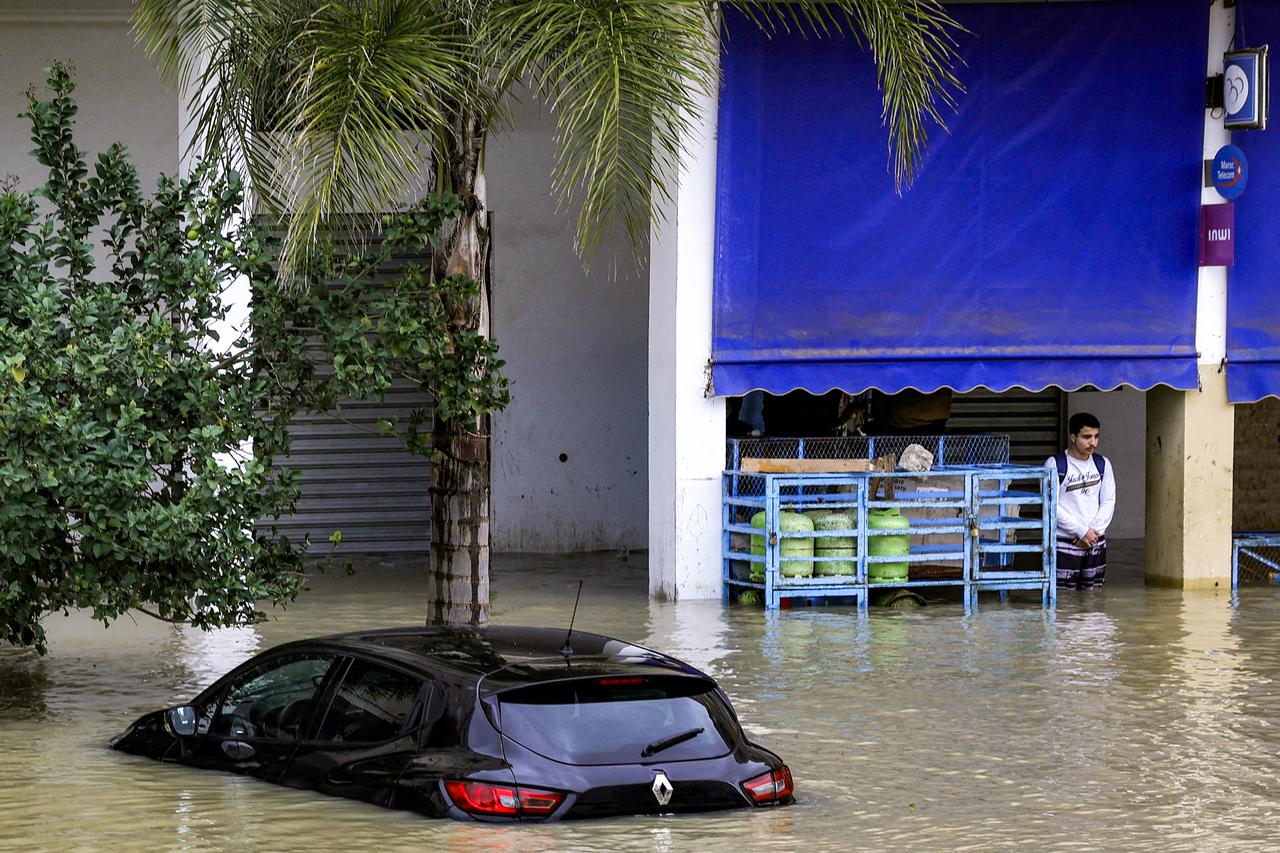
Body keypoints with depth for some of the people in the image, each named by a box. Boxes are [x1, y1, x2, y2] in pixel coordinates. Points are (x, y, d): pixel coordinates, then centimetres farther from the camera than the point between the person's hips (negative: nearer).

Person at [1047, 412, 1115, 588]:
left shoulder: (1102, 464, 9)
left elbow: (1108, 502, 8)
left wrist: (1094, 531, -8)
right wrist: (1082, 532, -13)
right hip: (1065, 543, -4)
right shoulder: (1055, 464, -7)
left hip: (1095, 543, 4)